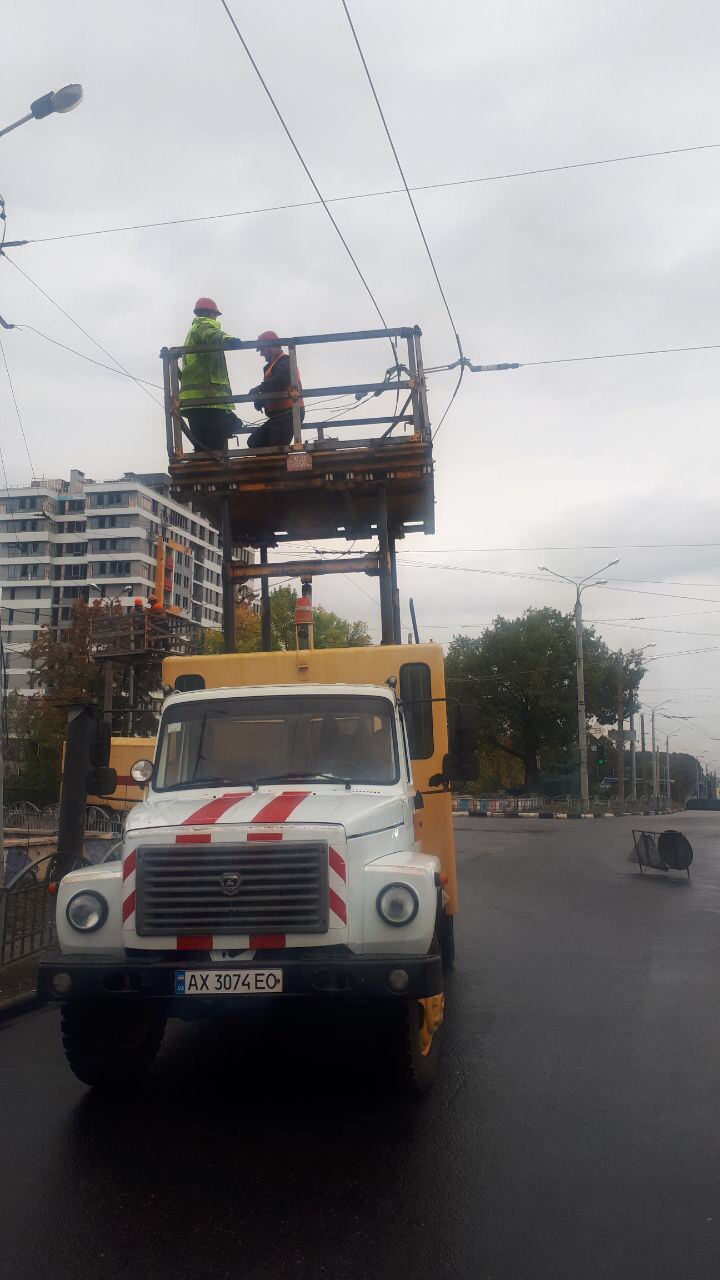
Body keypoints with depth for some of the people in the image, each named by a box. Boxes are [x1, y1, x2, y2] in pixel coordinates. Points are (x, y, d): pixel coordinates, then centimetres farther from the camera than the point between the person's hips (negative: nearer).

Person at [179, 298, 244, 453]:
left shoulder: (192, 331, 33)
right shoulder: (204, 326, 4)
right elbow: (211, 335, -22)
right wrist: (227, 339, -43)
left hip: (192, 400, 10)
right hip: (209, 398, -9)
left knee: (202, 448, 6)